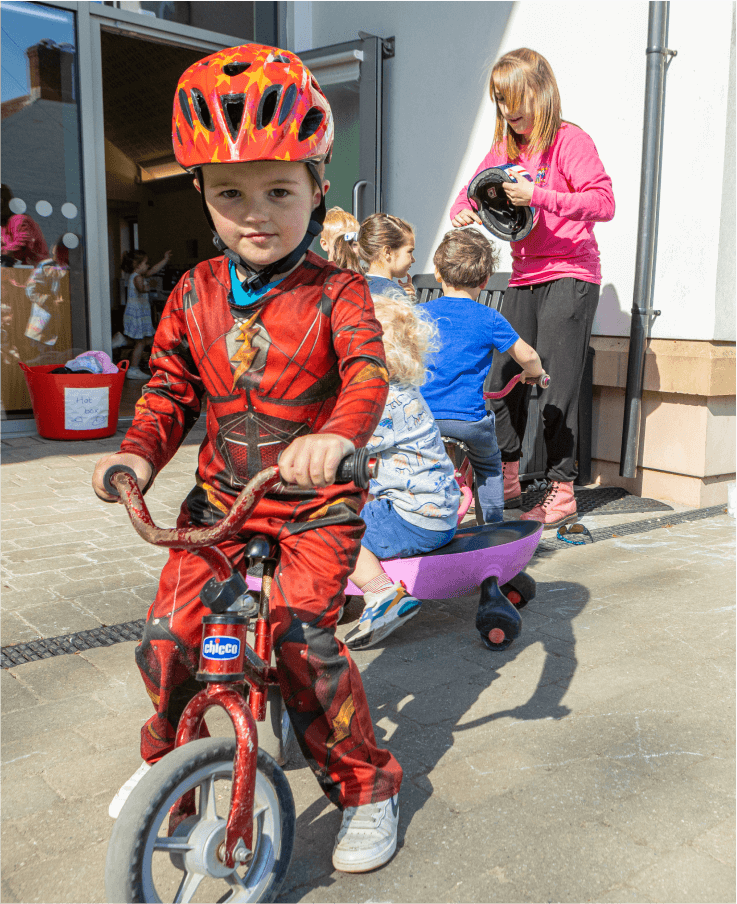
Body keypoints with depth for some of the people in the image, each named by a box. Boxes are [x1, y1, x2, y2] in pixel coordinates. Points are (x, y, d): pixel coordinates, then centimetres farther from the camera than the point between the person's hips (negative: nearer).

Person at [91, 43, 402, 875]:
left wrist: (339, 434, -47)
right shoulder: (194, 295, 3)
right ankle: (166, 757, 32)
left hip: (316, 500, -4)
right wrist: (138, 454, -10)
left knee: (300, 634, -18)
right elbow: (170, 387, 8)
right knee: (164, 636, 0)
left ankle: (366, 787, 8)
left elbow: (367, 371, -26)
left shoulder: (335, 292, -10)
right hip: (223, 494, 4)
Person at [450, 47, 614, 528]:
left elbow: (603, 203, -17)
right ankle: (507, 480, 20)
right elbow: (474, 189, 23)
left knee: (556, 387, -8)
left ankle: (562, 492, 1)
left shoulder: (570, 140, -7)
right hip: (524, 277, 7)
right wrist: (463, 211, -1)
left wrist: (539, 196, -26)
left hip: (569, 276, -7)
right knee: (504, 380, 6)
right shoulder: (506, 148, 13)